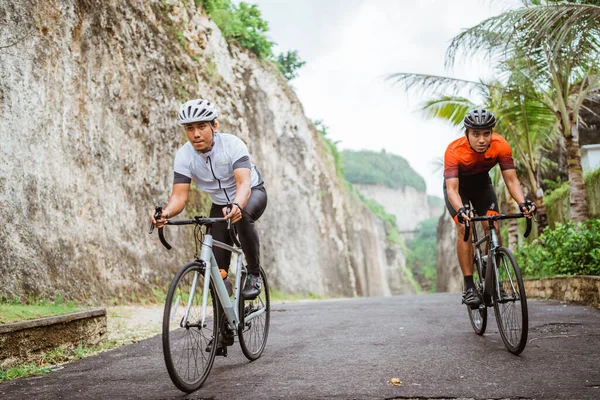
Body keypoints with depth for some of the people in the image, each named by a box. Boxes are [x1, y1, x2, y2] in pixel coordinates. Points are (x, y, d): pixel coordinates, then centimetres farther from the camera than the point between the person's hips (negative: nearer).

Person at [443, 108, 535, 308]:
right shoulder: (454, 151, -37)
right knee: (464, 228, -21)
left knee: (492, 227, -14)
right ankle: (469, 287, -16)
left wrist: (522, 202, -45)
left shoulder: (501, 146, -29)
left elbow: (511, 180, -27)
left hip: (482, 183, 3)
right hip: (458, 185, -3)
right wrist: (460, 210, -60)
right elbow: (452, 188, -42)